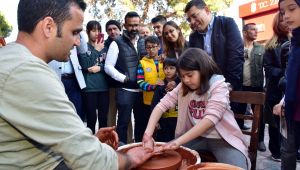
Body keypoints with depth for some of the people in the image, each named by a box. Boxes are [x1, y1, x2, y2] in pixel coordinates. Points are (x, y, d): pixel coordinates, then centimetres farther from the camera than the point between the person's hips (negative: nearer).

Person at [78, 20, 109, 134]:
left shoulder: (105, 46, 10)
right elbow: (85, 65, -10)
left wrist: (100, 68, -11)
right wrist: (96, 50, -7)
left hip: (103, 87, 3)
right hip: (89, 88, -3)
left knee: (103, 118, 9)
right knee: (91, 119, 1)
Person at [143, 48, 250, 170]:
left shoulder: (218, 86, -18)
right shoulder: (183, 87, -3)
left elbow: (210, 119, -30)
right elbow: (162, 105, -11)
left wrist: (178, 141, -36)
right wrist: (148, 133, -25)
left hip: (221, 138, -4)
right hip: (196, 136, 4)